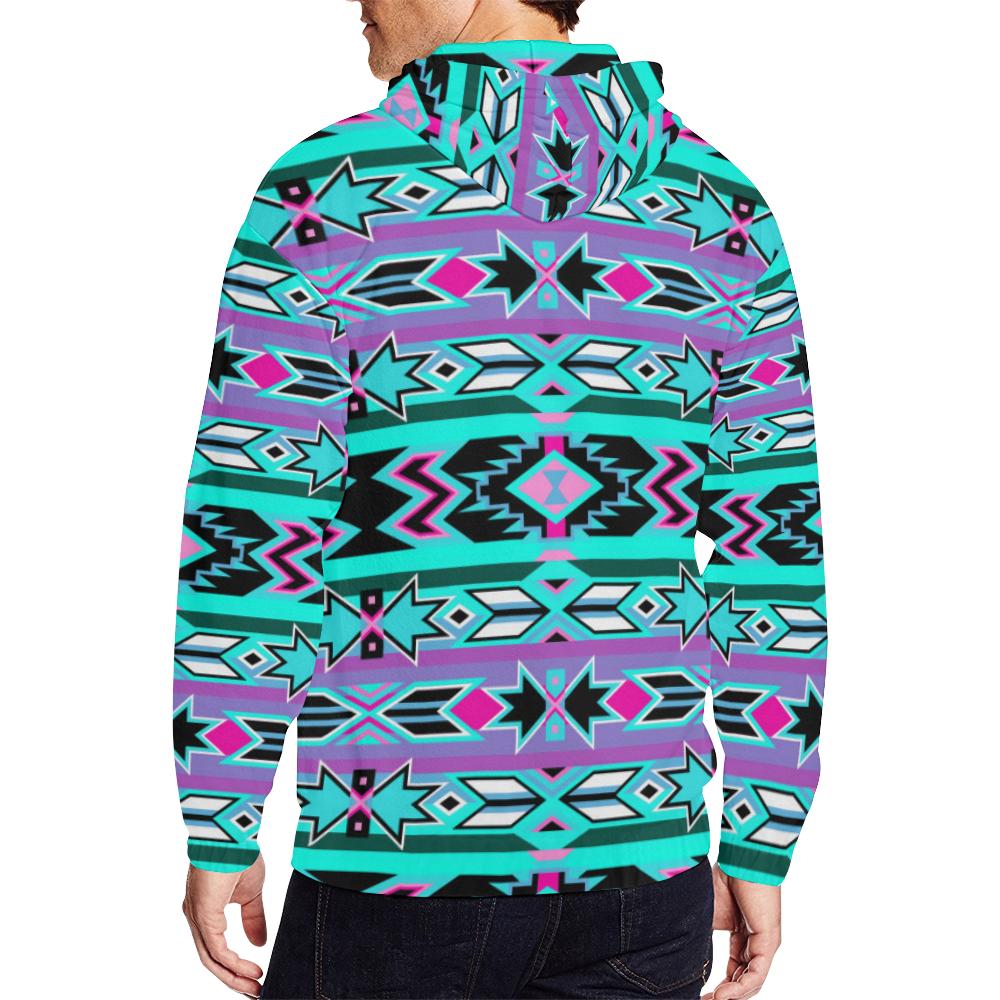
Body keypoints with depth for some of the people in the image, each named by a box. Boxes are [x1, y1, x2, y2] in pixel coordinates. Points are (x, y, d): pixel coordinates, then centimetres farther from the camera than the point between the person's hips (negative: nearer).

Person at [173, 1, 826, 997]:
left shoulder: (326, 195, -7)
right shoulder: (719, 205, 3)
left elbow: (249, 542, -8)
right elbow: (776, 541, 2)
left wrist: (218, 837, 3)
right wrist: (762, 850, 9)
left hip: (401, 852, -3)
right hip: (643, 850, 3)